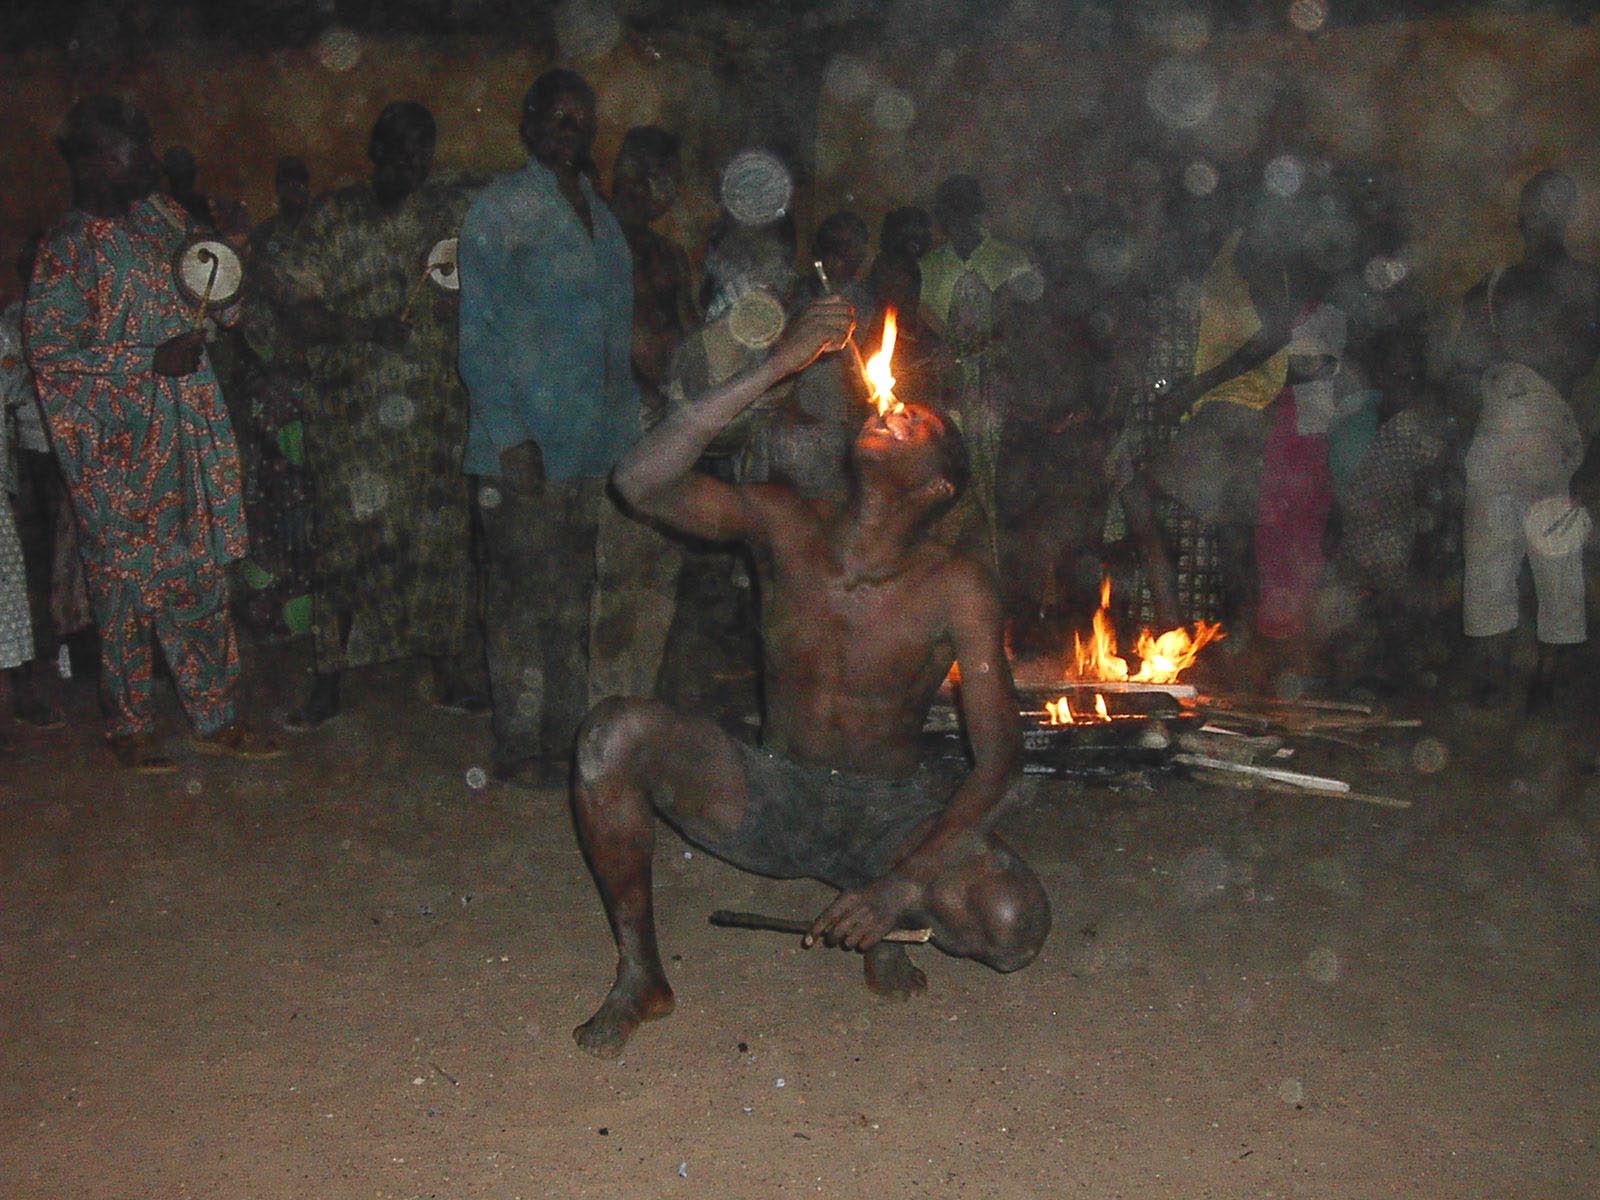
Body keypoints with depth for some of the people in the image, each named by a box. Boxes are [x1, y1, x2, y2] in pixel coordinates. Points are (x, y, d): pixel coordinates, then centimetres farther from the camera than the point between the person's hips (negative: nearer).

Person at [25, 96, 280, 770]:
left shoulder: (155, 213, 10)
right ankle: (129, 726, 17)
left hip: (187, 431, 6)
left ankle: (214, 718, 18)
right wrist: (152, 359, -19)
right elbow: (48, 348, -15)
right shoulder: (68, 250, -10)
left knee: (201, 575, 9)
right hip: (119, 448, -6)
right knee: (128, 584, 3)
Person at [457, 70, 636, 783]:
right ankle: (519, 744, 6)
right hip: (525, 443, -6)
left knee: (573, 600, 9)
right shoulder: (500, 207, -2)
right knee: (523, 596, -3)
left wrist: (627, 427, 14)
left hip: (593, 445, 6)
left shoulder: (600, 214, 18)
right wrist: (510, 435, -15)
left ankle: (564, 736, 17)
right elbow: (479, 332, -7)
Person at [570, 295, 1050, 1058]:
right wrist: (771, 371, -29)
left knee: (1014, 926, -29)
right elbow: (641, 481, -24)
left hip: (892, 812, -1)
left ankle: (882, 922, 8)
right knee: (615, 734, -25)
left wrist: (906, 882, -27)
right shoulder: (787, 528, -9)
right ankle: (639, 975, -6)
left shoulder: (954, 592, -14)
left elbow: (998, 760, -16)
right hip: (770, 798, 1)